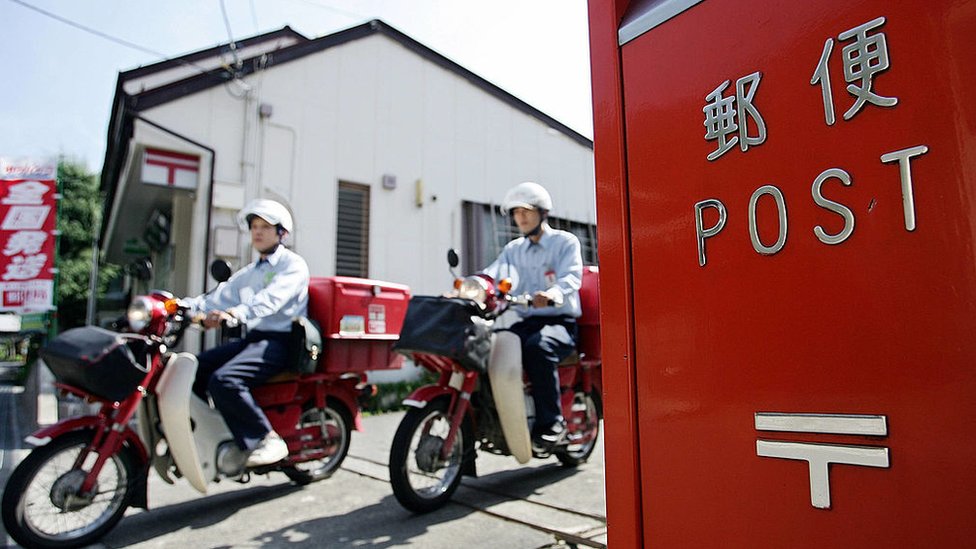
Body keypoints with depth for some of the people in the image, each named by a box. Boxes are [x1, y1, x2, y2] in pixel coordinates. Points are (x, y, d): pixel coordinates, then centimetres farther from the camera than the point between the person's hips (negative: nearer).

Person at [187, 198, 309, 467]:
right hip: (252, 337, 9)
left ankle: (267, 439, -17)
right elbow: (218, 298, 12)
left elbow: (270, 299, -23)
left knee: (224, 380, -27)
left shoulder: (293, 264, -3)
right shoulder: (248, 273, 24)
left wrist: (234, 313, -39)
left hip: (280, 341, -8)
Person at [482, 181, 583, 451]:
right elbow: (491, 274, 0)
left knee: (537, 346, -36)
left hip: (561, 322, -5)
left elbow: (572, 276, -16)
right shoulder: (513, 249, 17)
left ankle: (551, 421, -23)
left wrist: (551, 294, -39)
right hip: (527, 322, 5)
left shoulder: (566, 241, 3)